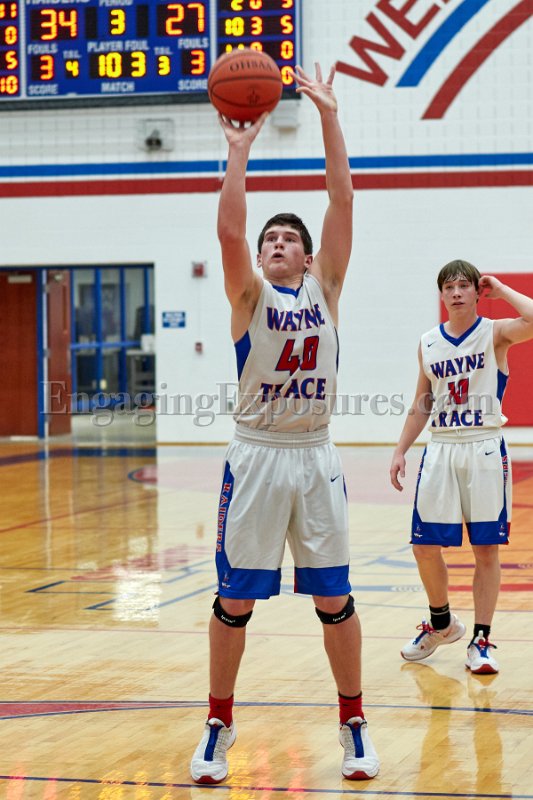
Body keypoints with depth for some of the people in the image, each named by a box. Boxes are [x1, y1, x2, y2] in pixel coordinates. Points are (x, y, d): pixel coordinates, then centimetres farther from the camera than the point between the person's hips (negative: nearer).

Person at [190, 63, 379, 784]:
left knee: (334, 598, 5)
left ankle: (354, 723, 15)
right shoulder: (249, 294, 2)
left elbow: (343, 202, -3)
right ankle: (219, 724, 15)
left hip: (316, 456, 1)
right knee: (235, 600, 3)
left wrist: (329, 118, -9)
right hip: (256, 455, -1)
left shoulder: (324, 286, 7)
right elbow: (229, 229, -16)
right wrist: (239, 150, -19)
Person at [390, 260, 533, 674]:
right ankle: (441, 623, 26)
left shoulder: (495, 333, -2)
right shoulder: (429, 344, 9)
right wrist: (401, 450, 9)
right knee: (425, 545, 3)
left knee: (486, 548, 0)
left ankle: (481, 640, 8)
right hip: (440, 449, 4)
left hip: (485, 449, -4)